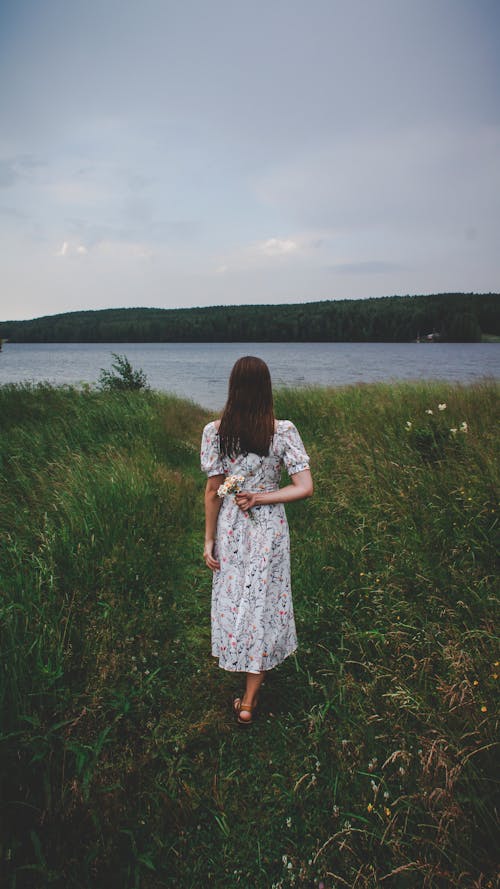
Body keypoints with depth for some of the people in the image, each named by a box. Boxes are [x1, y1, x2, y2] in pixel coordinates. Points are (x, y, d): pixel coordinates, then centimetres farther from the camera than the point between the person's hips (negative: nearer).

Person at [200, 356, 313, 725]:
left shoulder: (214, 431, -11)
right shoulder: (283, 431, -12)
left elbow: (213, 491, -7)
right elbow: (304, 488, -17)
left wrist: (209, 540, 1)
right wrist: (261, 498, -8)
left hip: (230, 529, 1)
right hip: (270, 529, -1)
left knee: (233, 598, 21)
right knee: (264, 603, 12)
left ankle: (245, 668, 45)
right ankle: (249, 701, 19)